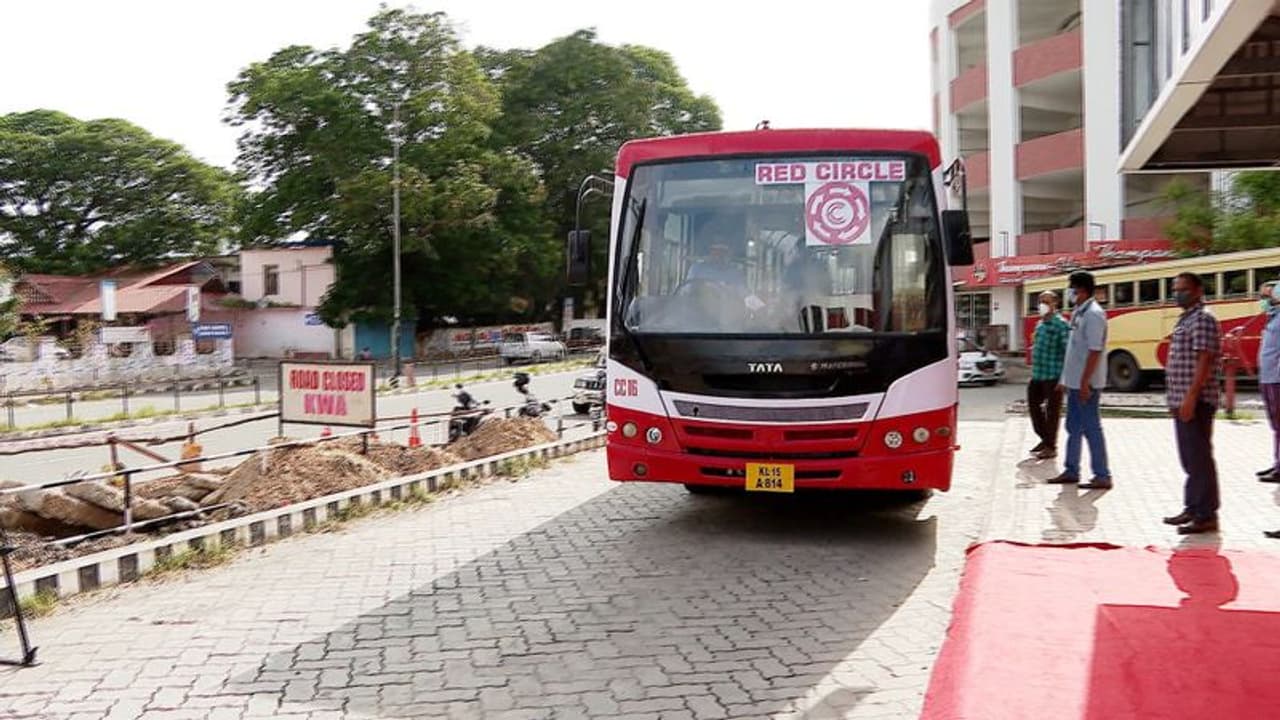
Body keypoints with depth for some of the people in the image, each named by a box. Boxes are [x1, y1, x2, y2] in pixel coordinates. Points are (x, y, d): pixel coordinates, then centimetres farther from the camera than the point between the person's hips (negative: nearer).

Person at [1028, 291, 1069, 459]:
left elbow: (1068, 351, -16)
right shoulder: (1040, 323, 14)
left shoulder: (1061, 324, -11)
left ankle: (1051, 447, 11)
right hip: (1037, 375, 8)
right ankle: (1045, 439, 31)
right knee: (1033, 405, 15)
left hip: (1053, 376, -8)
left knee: (1052, 411, 1)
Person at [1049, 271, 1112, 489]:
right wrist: (1065, 379, 19)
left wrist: (1085, 382, -22)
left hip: (1086, 383, -9)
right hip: (1074, 382, 9)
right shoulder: (1078, 312, 13)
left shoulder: (1094, 314, -15)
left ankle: (1102, 476, 3)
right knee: (1073, 427, 15)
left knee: (1091, 428, -4)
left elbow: (1094, 351, -20)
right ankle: (1071, 471, 25)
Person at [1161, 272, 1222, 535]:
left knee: (1200, 458, -6)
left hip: (1196, 401, -10)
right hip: (1182, 401, 10)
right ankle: (1192, 508, 22)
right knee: (1189, 458, 14)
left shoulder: (1203, 319, -11)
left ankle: (1206, 516, -2)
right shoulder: (1185, 321, 18)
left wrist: (1190, 397, -23)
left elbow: (1204, 361, -18)